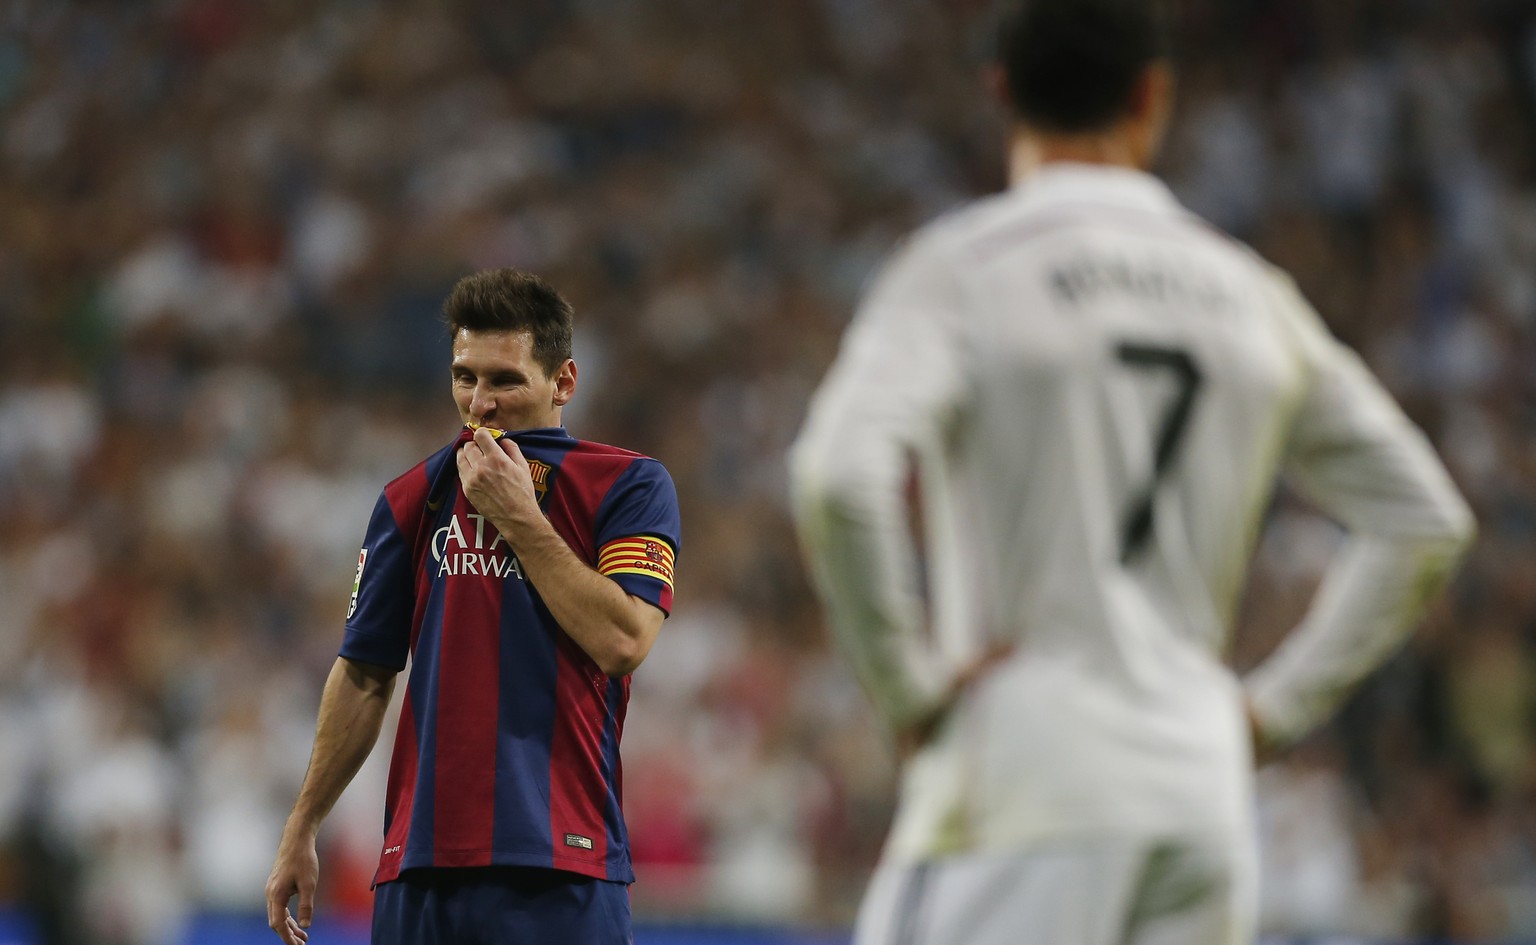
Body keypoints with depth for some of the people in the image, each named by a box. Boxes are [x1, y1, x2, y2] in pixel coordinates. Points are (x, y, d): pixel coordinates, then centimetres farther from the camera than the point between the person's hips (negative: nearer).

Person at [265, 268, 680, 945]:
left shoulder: (628, 485, 2)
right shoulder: (413, 499, 13)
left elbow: (622, 641, -12)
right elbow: (363, 677, 17)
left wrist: (519, 516, -9)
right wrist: (300, 832, 14)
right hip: (421, 862, 4)